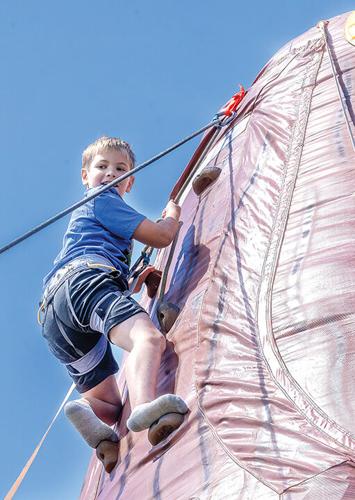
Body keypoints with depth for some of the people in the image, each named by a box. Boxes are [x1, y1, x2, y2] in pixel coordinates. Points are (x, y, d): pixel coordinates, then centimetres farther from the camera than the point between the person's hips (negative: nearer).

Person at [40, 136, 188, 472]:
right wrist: (173, 214, 29)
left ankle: (86, 411, -26)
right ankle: (144, 407, -64)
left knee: (109, 403, 9)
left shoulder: (83, 213, 42)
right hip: (84, 278, -9)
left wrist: (139, 275, 48)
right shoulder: (104, 201, 15)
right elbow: (161, 236, 10)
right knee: (148, 337, -35)